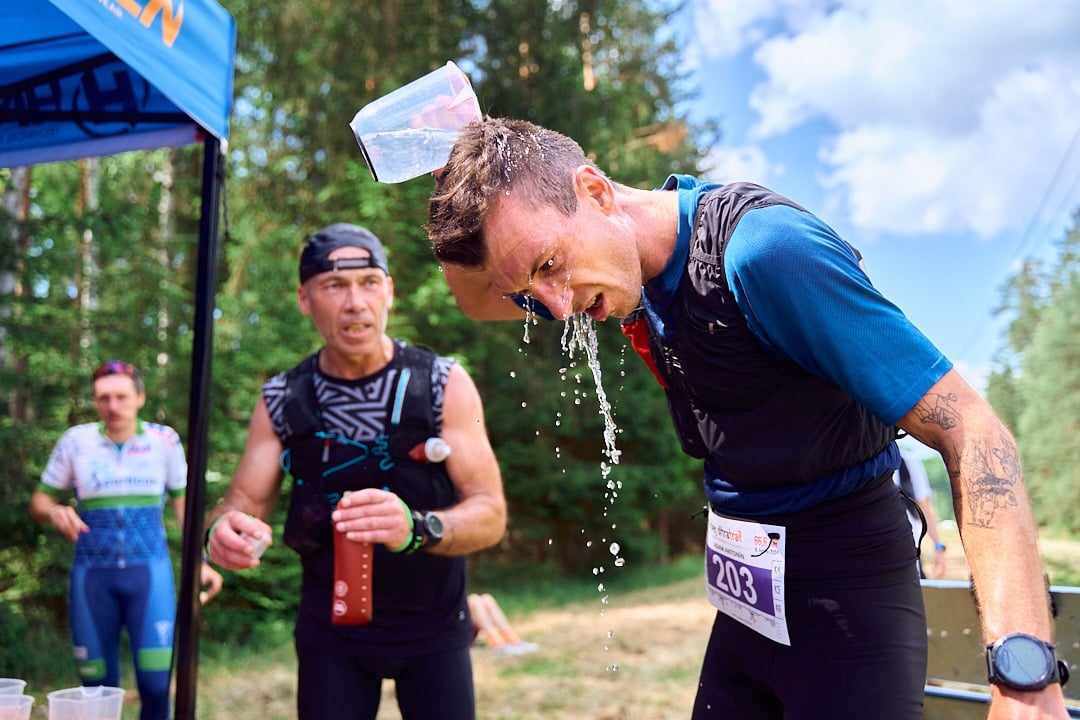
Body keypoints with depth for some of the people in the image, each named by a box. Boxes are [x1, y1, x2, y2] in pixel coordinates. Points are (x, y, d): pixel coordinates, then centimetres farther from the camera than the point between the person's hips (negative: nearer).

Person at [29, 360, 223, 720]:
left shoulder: (164, 439, 0)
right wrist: (55, 512, -16)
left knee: (157, 682, -10)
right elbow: (39, 500, 7)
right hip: (93, 572, 1)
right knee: (98, 687, 7)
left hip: (149, 569, -1)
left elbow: (183, 501, 8)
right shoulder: (76, 440, -1)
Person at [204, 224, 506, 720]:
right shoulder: (281, 400, -6)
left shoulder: (444, 385, -13)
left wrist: (417, 529, -39)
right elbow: (243, 504, -5)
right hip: (330, 627, 1)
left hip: (432, 624, -1)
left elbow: (490, 515, -17)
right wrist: (225, 529, -30)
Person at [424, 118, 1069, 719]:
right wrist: (467, 190, -5)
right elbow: (479, 300, 15)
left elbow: (971, 432, -25)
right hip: (745, 595, 8)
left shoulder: (763, 248, -25)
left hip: (842, 597, -7)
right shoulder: (639, 259, -2)